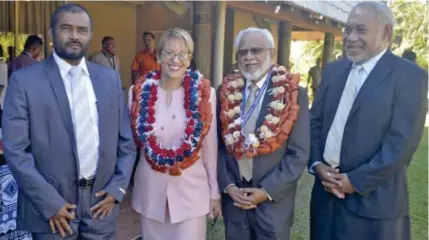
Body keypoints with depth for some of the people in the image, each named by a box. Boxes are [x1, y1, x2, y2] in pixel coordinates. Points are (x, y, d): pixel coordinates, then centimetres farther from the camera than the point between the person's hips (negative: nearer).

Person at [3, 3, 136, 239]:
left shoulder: (110, 78, 5)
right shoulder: (24, 80, -6)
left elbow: (126, 140, 7)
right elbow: (15, 150, -9)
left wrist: (117, 188, -1)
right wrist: (49, 203, -13)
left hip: (101, 201, 3)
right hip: (51, 204, -3)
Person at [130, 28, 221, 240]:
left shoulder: (204, 93, -8)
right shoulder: (141, 92, -5)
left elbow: (210, 147, -3)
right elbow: (130, 140, 5)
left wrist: (215, 192, 2)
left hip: (192, 188, -1)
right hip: (151, 188, 2)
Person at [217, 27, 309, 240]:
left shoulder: (294, 95, -7)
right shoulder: (226, 92, 2)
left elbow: (298, 154, -9)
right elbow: (218, 145, 4)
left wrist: (267, 191, -13)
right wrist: (227, 185, -6)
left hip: (274, 202, -2)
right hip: (233, 198, 3)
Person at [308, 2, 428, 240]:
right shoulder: (333, 70, 8)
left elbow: (402, 142, -16)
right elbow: (315, 121, 9)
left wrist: (356, 181, -15)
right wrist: (316, 164, -5)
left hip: (372, 199, -5)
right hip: (325, 189, 5)